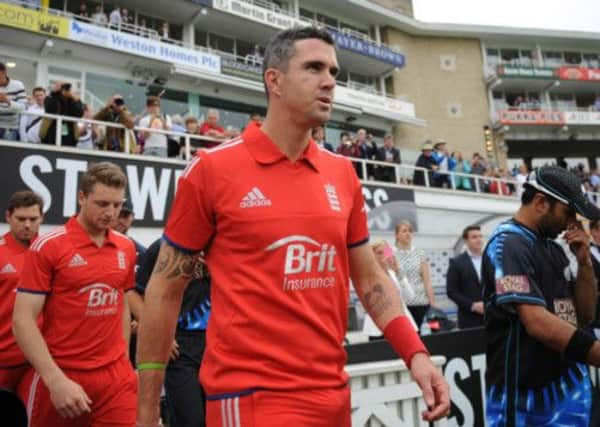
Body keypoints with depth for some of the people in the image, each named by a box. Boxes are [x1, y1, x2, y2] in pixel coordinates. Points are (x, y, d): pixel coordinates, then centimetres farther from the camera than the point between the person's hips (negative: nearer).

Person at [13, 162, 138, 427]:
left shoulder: (127, 248, 5)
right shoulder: (47, 246, -8)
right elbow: (23, 319, -11)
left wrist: (123, 361, 11)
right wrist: (55, 379, -17)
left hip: (116, 376, 3)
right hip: (59, 377, -3)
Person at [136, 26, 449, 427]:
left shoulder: (343, 174, 3)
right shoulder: (212, 168, -10)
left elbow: (369, 277, 10)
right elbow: (165, 290, -5)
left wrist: (415, 353, -3)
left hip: (333, 392, 6)